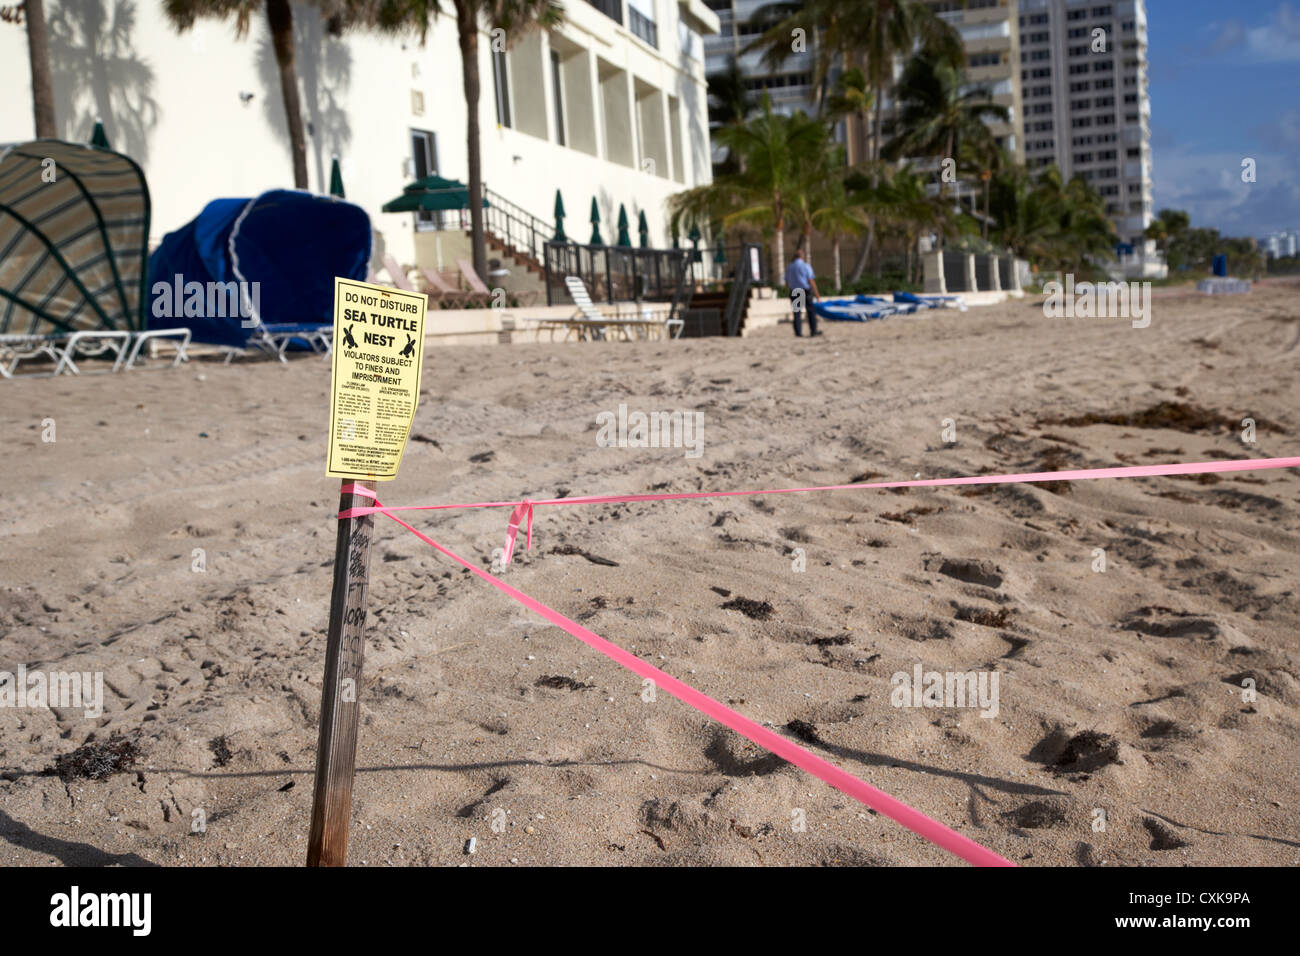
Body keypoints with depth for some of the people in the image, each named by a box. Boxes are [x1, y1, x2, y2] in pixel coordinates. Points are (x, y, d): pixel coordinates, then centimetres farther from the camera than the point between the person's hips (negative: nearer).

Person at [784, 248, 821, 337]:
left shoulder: (789, 267, 7)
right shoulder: (805, 266, -6)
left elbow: (786, 282, 11)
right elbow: (811, 281, -11)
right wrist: (816, 293, -7)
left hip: (794, 292, 3)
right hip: (806, 291, -3)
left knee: (797, 313, 4)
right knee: (811, 311, 9)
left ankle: (798, 333, -1)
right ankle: (813, 331, 11)